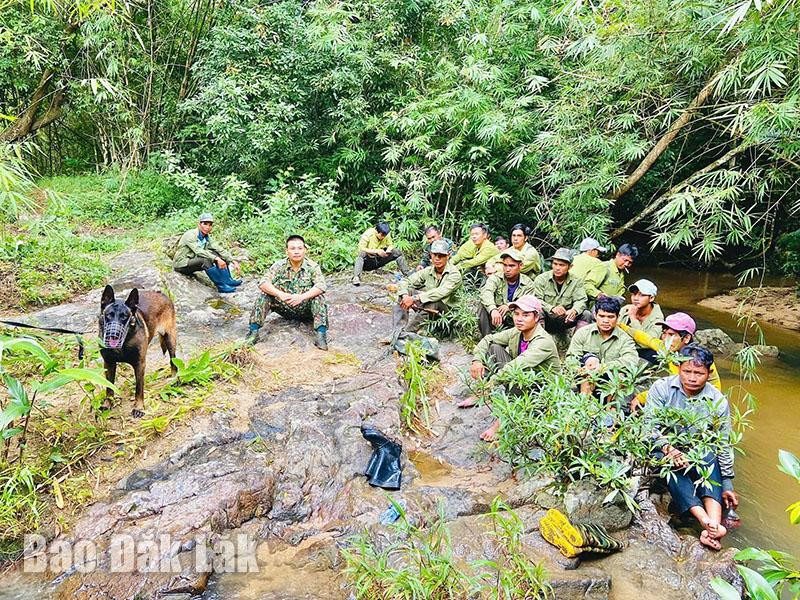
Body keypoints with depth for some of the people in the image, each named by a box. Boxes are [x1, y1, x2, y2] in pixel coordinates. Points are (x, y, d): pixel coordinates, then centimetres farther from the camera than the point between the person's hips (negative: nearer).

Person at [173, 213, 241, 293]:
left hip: (193, 261, 7)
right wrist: (216, 259, -44)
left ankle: (228, 280, -13)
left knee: (218, 254, -10)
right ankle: (221, 286, -29)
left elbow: (220, 250, -6)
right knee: (206, 260, -33)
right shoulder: (190, 235, -20)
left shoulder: (207, 237, 2)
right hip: (181, 265, -7)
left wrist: (232, 261, -20)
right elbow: (198, 251, -34)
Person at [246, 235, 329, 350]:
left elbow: (321, 286, -24)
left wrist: (302, 296, -39)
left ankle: (321, 334, -35)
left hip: (305, 309, -2)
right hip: (284, 308, 2)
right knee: (265, 295, -19)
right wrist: (279, 294, -34)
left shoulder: (312, 266, -10)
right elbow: (263, 283, -16)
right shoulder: (279, 266, -6)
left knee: (319, 297, -29)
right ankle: (254, 331, -18)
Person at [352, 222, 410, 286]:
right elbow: (361, 248, -27)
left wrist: (388, 250, -19)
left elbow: (390, 245, 5)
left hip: (379, 260, 5)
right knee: (361, 254, -38)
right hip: (367, 261, -5)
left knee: (397, 252, -8)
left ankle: (407, 274, -2)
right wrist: (376, 251, -33)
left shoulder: (387, 235, -6)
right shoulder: (368, 234, -21)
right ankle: (356, 277, -48)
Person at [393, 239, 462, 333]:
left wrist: (414, 298, -34)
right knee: (407, 289, -12)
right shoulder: (428, 271, 2)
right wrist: (405, 296, -23)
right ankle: (399, 331, -21)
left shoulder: (454, 274, -15)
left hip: (443, 310, -5)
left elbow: (440, 293, -30)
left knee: (432, 303, -37)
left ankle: (407, 332, -28)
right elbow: (405, 281, 0)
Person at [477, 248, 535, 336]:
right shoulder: (496, 278, -4)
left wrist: (509, 306, -31)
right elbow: (486, 292, -27)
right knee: (483, 306, -27)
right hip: (496, 319, 0)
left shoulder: (528, 284, 1)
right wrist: (493, 310, -48)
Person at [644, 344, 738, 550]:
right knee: (670, 463, -35)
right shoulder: (661, 388, -8)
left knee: (709, 457, -32)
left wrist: (727, 485, -1)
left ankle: (714, 523, -45)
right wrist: (668, 449, -30)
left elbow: (724, 446, 1)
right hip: (661, 450, -1)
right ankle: (707, 522, -45)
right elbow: (649, 426, -12)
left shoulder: (718, 401, -3)